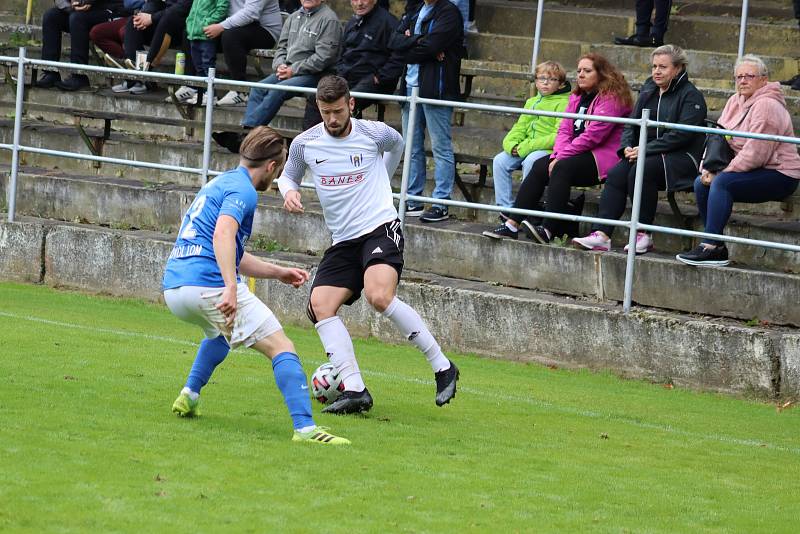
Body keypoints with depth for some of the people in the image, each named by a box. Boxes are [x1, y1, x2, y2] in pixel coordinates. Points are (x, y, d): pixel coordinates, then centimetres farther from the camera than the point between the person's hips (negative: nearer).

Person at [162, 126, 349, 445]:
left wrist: (278, 272, 35)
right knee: (282, 348, -7)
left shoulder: (218, 184, 26)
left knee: (222, 331, 40)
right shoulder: (243, 191, -4)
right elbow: (223, 234, -24)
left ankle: (189, 396, 28)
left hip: (173, 287, 9)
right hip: (209, 285, -9)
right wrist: (231, 288, -32)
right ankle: (305, 428, -22)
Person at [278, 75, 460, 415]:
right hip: (343, 241, 5)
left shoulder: (375, 133, -4)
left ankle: (442, 368, -17)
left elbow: (397, 145, 20)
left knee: (380, 297, -28)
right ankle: (354, 390, -17)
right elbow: (289, 174, 19)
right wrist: (289, 192, -3)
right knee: (320, 306, -14)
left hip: (380, 228, -5)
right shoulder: (304, 144, 0)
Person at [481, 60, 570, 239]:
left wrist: (525, 147, -19)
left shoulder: (564, 103, -6)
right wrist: (512, 144, -9)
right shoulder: (532, 102, 21)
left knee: (530, 161, -35)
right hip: (524, 149, 8)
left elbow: (559, 137, -17)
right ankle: (506, 213, -17)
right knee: (500, 161, -14)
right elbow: (519, 128, 16)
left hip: (550, 150, -8)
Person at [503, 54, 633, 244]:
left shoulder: (611, 98, -9)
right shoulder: (577, 97, 20)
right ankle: (513, 223, -20)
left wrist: (562, 157, -17)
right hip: (580, 155, 8)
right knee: (540, 166, -13)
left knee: (563, 168, -31)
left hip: (603, 157, -8)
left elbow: (593, 135, -17)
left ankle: (548, 230, -41)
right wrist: (557, 155, -8)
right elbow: (565, 129, 11)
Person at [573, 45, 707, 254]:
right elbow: (631, 125, 19)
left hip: (681, 157, -7)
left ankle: (644, 236, -23)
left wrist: (645, 150, -20)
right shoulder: (648, 92, 19)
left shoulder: (691, 96, -4)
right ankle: (601, 234, -29)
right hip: (647, 154, 7)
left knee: (640, 172, -32)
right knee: (616, 174, -20)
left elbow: (682, 135, -16)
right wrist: (627, 147, -4)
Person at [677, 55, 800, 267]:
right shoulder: (735, 102, 11)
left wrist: (720, 173, -18)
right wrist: (708, 168, -9)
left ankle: (710, 247, -28)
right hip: (756, 173, 9)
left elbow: (755, 154, -23)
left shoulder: (766, 106, -17)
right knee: (701, 183, -6)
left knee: (722, 183, -27)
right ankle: (718, 248, -6)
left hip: (779, 176, -9)